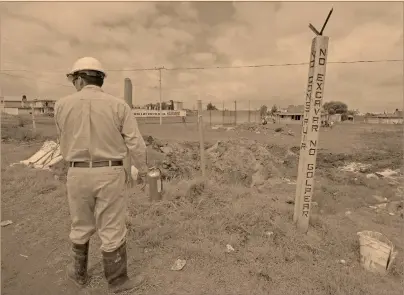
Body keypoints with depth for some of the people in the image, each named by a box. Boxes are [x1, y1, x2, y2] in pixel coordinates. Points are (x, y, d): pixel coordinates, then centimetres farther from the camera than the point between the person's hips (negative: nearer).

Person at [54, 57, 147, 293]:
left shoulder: (62, 105, 0)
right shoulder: (119, 105, -7)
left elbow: (65, 142, 11)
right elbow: (136, 143, -8)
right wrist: (143, 169, 7)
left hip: (77, 174, 3)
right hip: (110, 174, -2)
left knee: (81, 228, 22)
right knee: (113, 230, 9)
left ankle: (79, 274, 42)